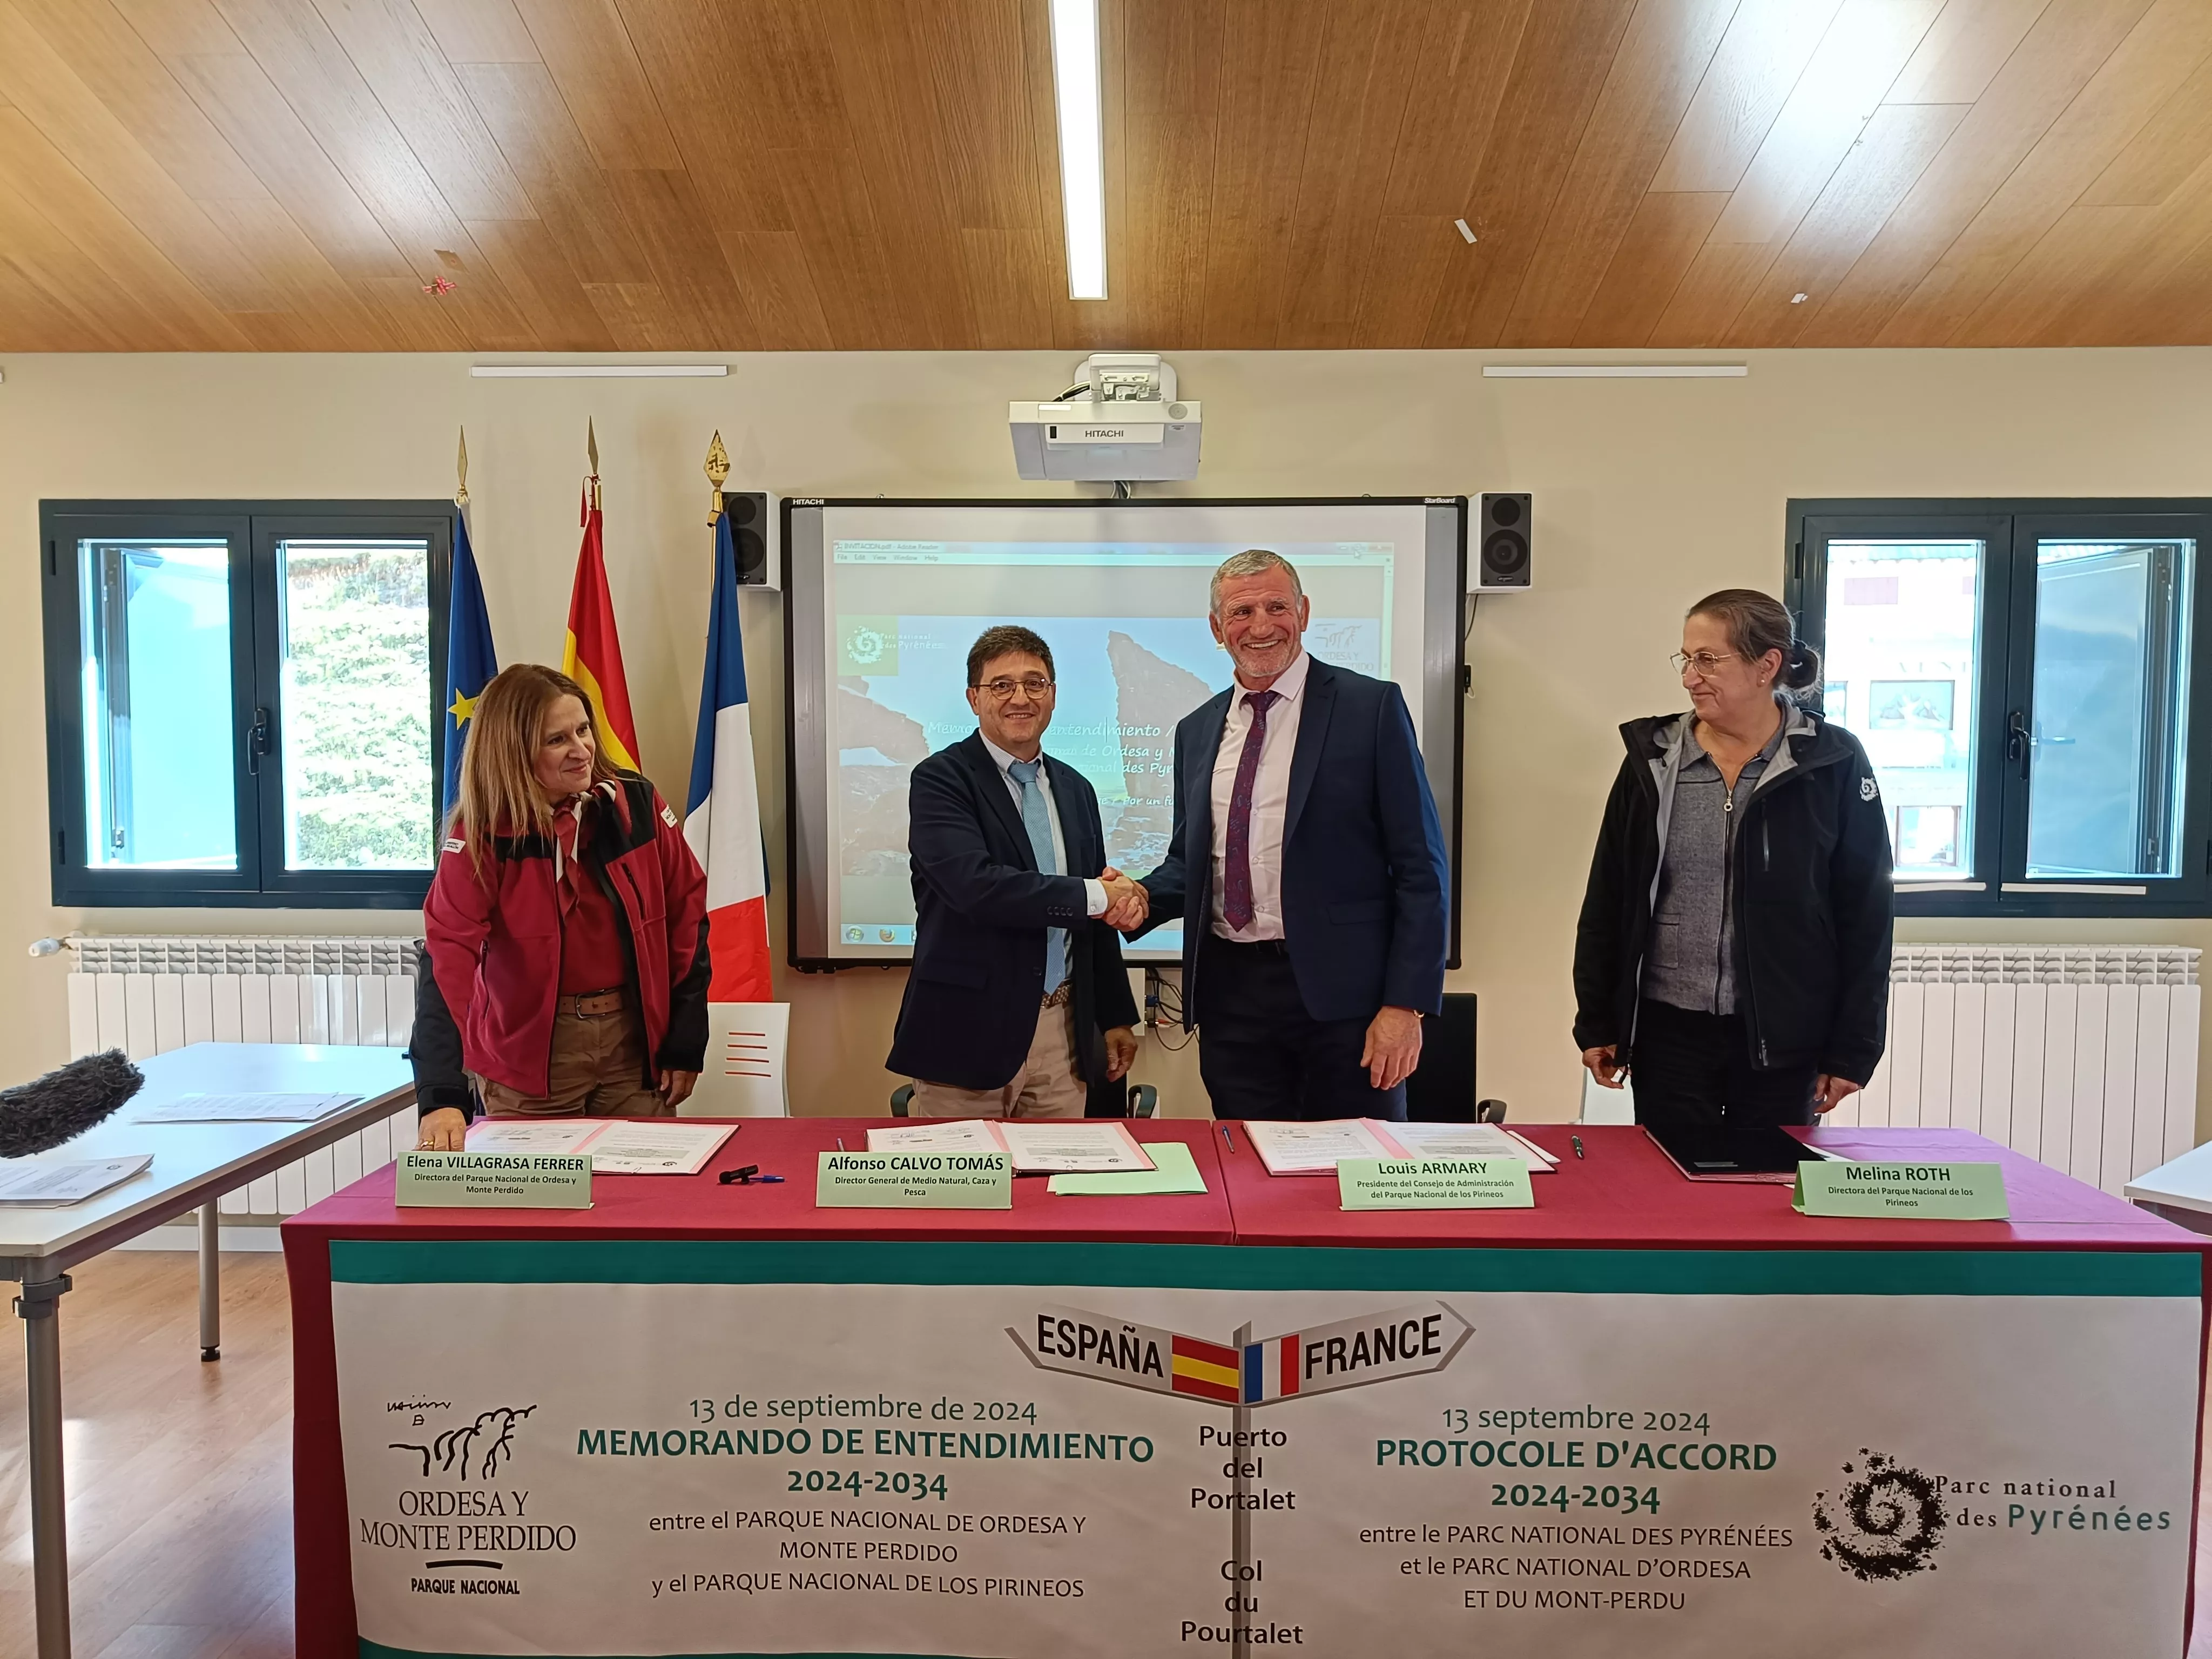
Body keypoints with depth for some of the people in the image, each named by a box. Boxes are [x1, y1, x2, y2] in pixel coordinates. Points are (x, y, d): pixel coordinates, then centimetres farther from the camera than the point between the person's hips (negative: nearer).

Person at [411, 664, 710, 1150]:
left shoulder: (637, 804, -5)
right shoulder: (482, 836, -12)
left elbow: (686, 915, 2)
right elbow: (448, 956, -21)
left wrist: (686, 1045, 1)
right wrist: (442, 1097, -32)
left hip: (635, 1040, 2)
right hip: (529, 1054, -2)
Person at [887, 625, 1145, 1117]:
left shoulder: (1075, 790, 13)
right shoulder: (940, 779, -6)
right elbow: (975, 885, -22)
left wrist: (1117, 1017, 16)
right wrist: (1094, 897, -16)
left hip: (1064, 1033, 5)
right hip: (969, 1031, -5)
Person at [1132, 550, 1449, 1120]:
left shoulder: (1372, 707, -3)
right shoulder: (1197, 730, 12)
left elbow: (1420, 867, -6)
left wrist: (1406, 1004, -12)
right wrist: (1143, 897, -4)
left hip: (1341, 990, -4)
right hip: (1230, 992, 4)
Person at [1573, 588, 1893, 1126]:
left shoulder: (1833, 764, -3)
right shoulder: (1653, 759, 2)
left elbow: (1864, 916, -2)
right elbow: (1607, 901, 5)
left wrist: (1852, 1049, -4)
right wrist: (1596, 1023, 3)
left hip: (1783, 1038, -1)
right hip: (1669, 1032, 2)